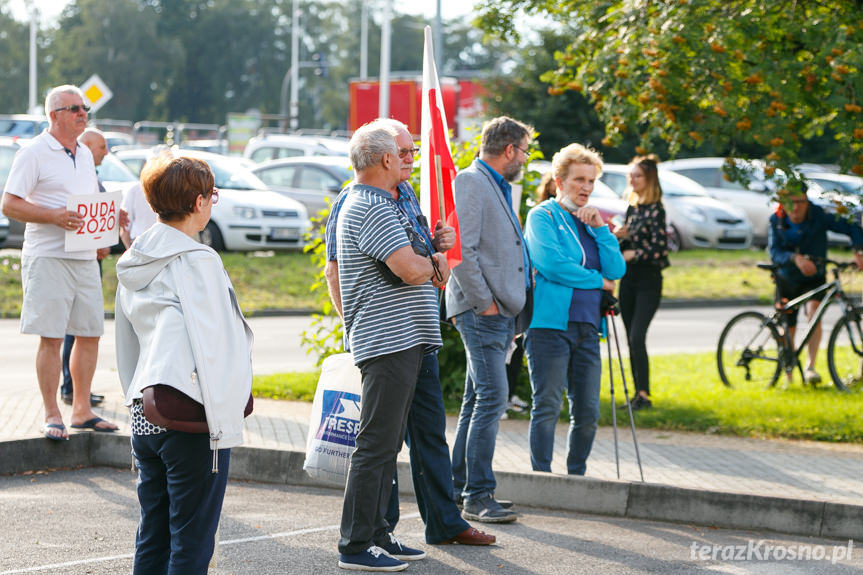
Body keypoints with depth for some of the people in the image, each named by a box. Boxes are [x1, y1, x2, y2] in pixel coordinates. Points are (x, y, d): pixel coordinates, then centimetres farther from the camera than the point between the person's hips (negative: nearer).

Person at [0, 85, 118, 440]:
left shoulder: (85, 155, 17)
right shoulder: (34, 154, -6)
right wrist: (55, 216, -21)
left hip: (85, 258, 7)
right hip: (48, 257, -7)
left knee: (90, 333, 8)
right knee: (51, 337, -6)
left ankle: (82, 410, 19)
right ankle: (52, 416, 1)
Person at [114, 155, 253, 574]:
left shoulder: (132, 266, 13)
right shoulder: (198, 261, -11)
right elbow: (213, 349, -18)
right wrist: (224, 427, -17)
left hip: (144, 412, 8)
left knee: (152, 539, 13)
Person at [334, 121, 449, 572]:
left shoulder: (376, 203, 20)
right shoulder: (372, 208, -15)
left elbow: (420, 263, 26)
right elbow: (410, 269, -23)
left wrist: (433, 260, 6)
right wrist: (432, 266, -4)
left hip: (400, 341, 11)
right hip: (388, 342, -11)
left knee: (387, 443, 14)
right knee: (377, 444, -8)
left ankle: (375, 534, 21)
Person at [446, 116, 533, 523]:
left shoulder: (498, 186, 21)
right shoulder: (470, 181, -10)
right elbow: (460, 249, -18)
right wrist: (484, 301, -17)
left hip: (499, 311, 10)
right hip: (482, 310, -10)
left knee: (477, 401, 13)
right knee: (491, 399, -12)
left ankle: (459, 487, 20)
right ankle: (478, 497, -10)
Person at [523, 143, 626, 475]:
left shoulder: (591, 221, 20)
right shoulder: (543, 216, 1)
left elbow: (616, 271, 9)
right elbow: (550, 263, -15)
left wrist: (600, 229, -1)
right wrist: (598, 281, -5)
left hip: (587, 327, 6)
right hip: (550, 325, -6)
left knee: (588, 412, 5)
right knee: (547, 407, -8)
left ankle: (577, 478, 16)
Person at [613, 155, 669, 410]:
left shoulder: (655, 210, -9)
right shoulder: (632, 207, 14)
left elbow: (660, 248, -16)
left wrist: (632, 254, -19)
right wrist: (620, 236, -1)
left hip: (648, 281, -8)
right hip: (628, 280, 8)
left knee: (637, 337, -17)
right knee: (631, 339, 7)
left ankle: (644, 393, -14)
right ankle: (638, 394, 12)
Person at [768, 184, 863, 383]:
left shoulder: (818, 216, -18)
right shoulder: (777, 221, -14)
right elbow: (774, 253, -25)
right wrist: (795, 258, -45)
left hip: (813, 279, -2)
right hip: (787, 281, 2)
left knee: (814, 312, -30)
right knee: (787, 330, 6)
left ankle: (810, 366, -31)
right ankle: (788, 377, 25)